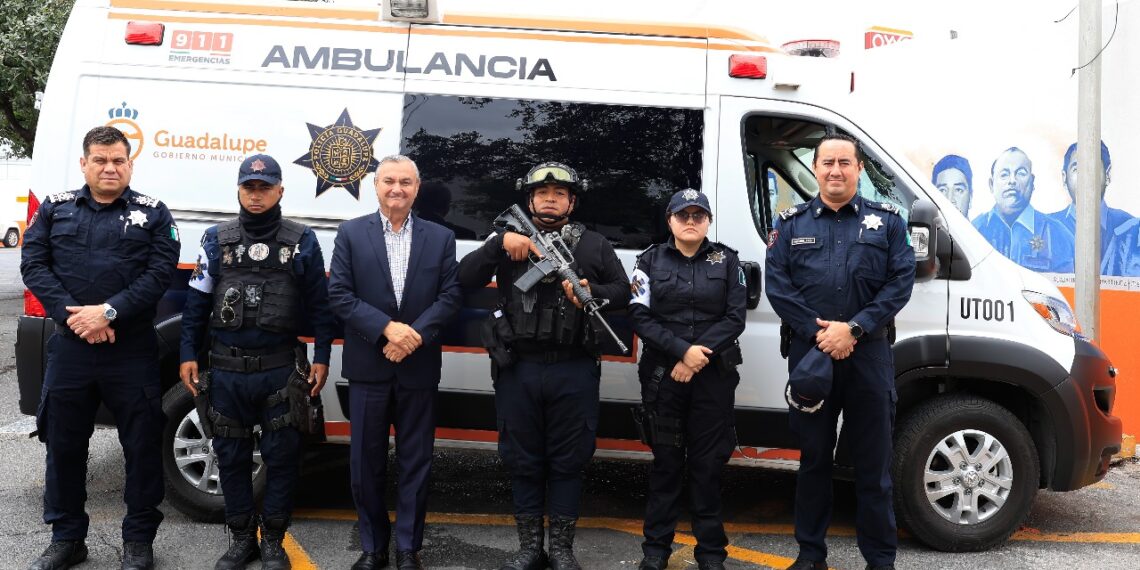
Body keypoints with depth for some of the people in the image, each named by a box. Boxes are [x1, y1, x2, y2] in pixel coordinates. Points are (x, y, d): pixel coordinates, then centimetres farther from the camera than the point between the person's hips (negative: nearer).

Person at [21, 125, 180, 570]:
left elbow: (160, 272, -6)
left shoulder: (152, 213, 3)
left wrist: (109, 312, -16)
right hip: (69, 347, 3)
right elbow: (33, 264, 2)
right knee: (63, 444, 11)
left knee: (142, 445, 3)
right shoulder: (55, 208, 10)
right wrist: (70, 314, -12)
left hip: (132, 351, -2)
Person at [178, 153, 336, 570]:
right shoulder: (217, 240, 6)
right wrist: (189, 356, 3)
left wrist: (321, 358, -1)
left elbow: (320, 305, 3)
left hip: (281, 370, -2)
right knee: (231, 457, 10)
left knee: (281, 457, 5)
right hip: (227, 369, 2)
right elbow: (196, 302, 8)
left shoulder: (303, 241, 1)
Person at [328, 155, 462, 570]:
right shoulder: (351, 233, 2)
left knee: (415, 462, 7)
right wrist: (387, 328, -17)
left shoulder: (440, 238, 5)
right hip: (367, 367, 0)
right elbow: (340, 295, -5)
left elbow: (450, 296, -2)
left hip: (419, 369, 0)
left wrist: (414, 335, -16)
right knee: (366, 462, 8)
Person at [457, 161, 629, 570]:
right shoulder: (510, 241, 8)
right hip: (519, 370, 1)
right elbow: (466, 279, -2)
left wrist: (592, 291, -12)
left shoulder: (594, 245, 10)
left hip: (574, 372, 0)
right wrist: (499, 243, -16)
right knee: (523, 460, 8)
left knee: (568, 460, 6)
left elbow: (622, 292, 9)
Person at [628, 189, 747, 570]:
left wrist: (700, 354, -13)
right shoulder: (651, 260, 6)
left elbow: (735, 317, -1)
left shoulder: (727, 260, 7)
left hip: (714, 375, 0)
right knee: (666, 460, 7)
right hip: (662, 374, 0)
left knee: (708, 464, 4)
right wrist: (682, 350, -15)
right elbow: (639, 316, -3)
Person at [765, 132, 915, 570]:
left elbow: (900, 283, -2)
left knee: (874, 463, 5)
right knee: (813, 456, 10)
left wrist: (853, 328, -13)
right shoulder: (791, 223, 8)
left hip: (869, 353, 0)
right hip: (809, 352, 1)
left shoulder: (887, 221, 8)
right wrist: (820, 333, -12)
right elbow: (777, 286, -1)